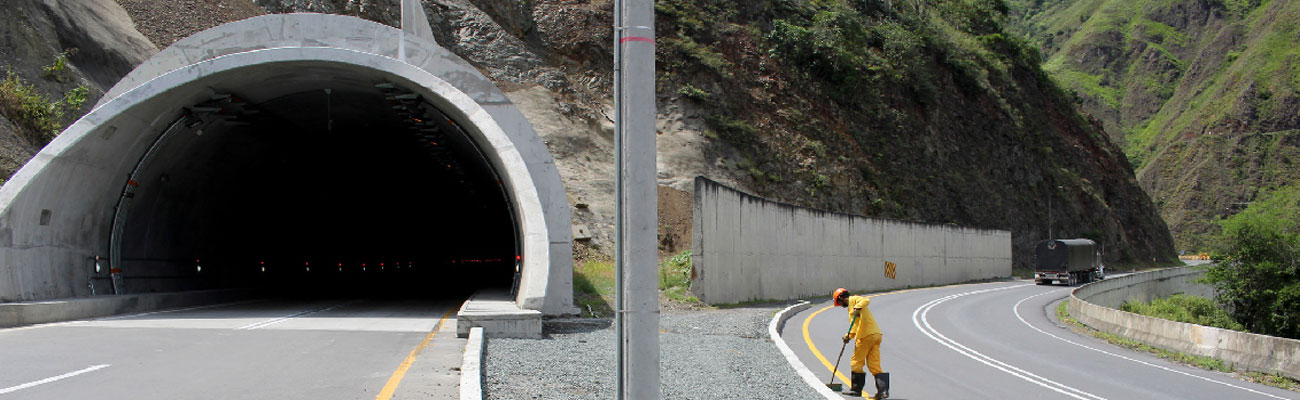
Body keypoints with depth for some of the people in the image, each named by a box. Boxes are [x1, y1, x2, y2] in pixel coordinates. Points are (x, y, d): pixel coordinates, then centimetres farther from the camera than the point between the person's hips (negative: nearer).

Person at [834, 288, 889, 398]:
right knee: (874, 365, 6)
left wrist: (858, 307, -33)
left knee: (856, 362, 6)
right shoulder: (851, 306, 28)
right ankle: (883, 390, -2)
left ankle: (856, 389, 13)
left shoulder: (853, 299, 1)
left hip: (866, 336, -9)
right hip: (876, 335, 9)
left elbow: (866, 300, -19)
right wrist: (849, 336, 11)